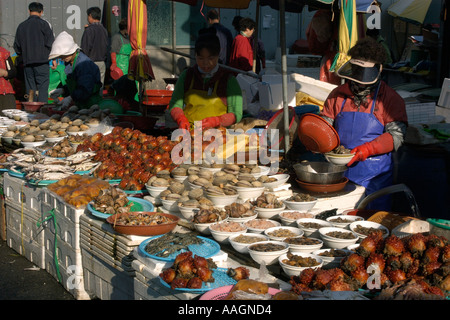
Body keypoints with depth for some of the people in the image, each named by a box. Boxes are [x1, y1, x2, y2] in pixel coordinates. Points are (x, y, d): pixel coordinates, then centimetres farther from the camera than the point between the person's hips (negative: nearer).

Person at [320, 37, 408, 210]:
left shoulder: (390, 99, -2)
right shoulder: (338, 95, 9)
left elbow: (396, 135, -9)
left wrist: (367, 149, -22)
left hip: (374, 175, -3)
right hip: (340, 171, 3)